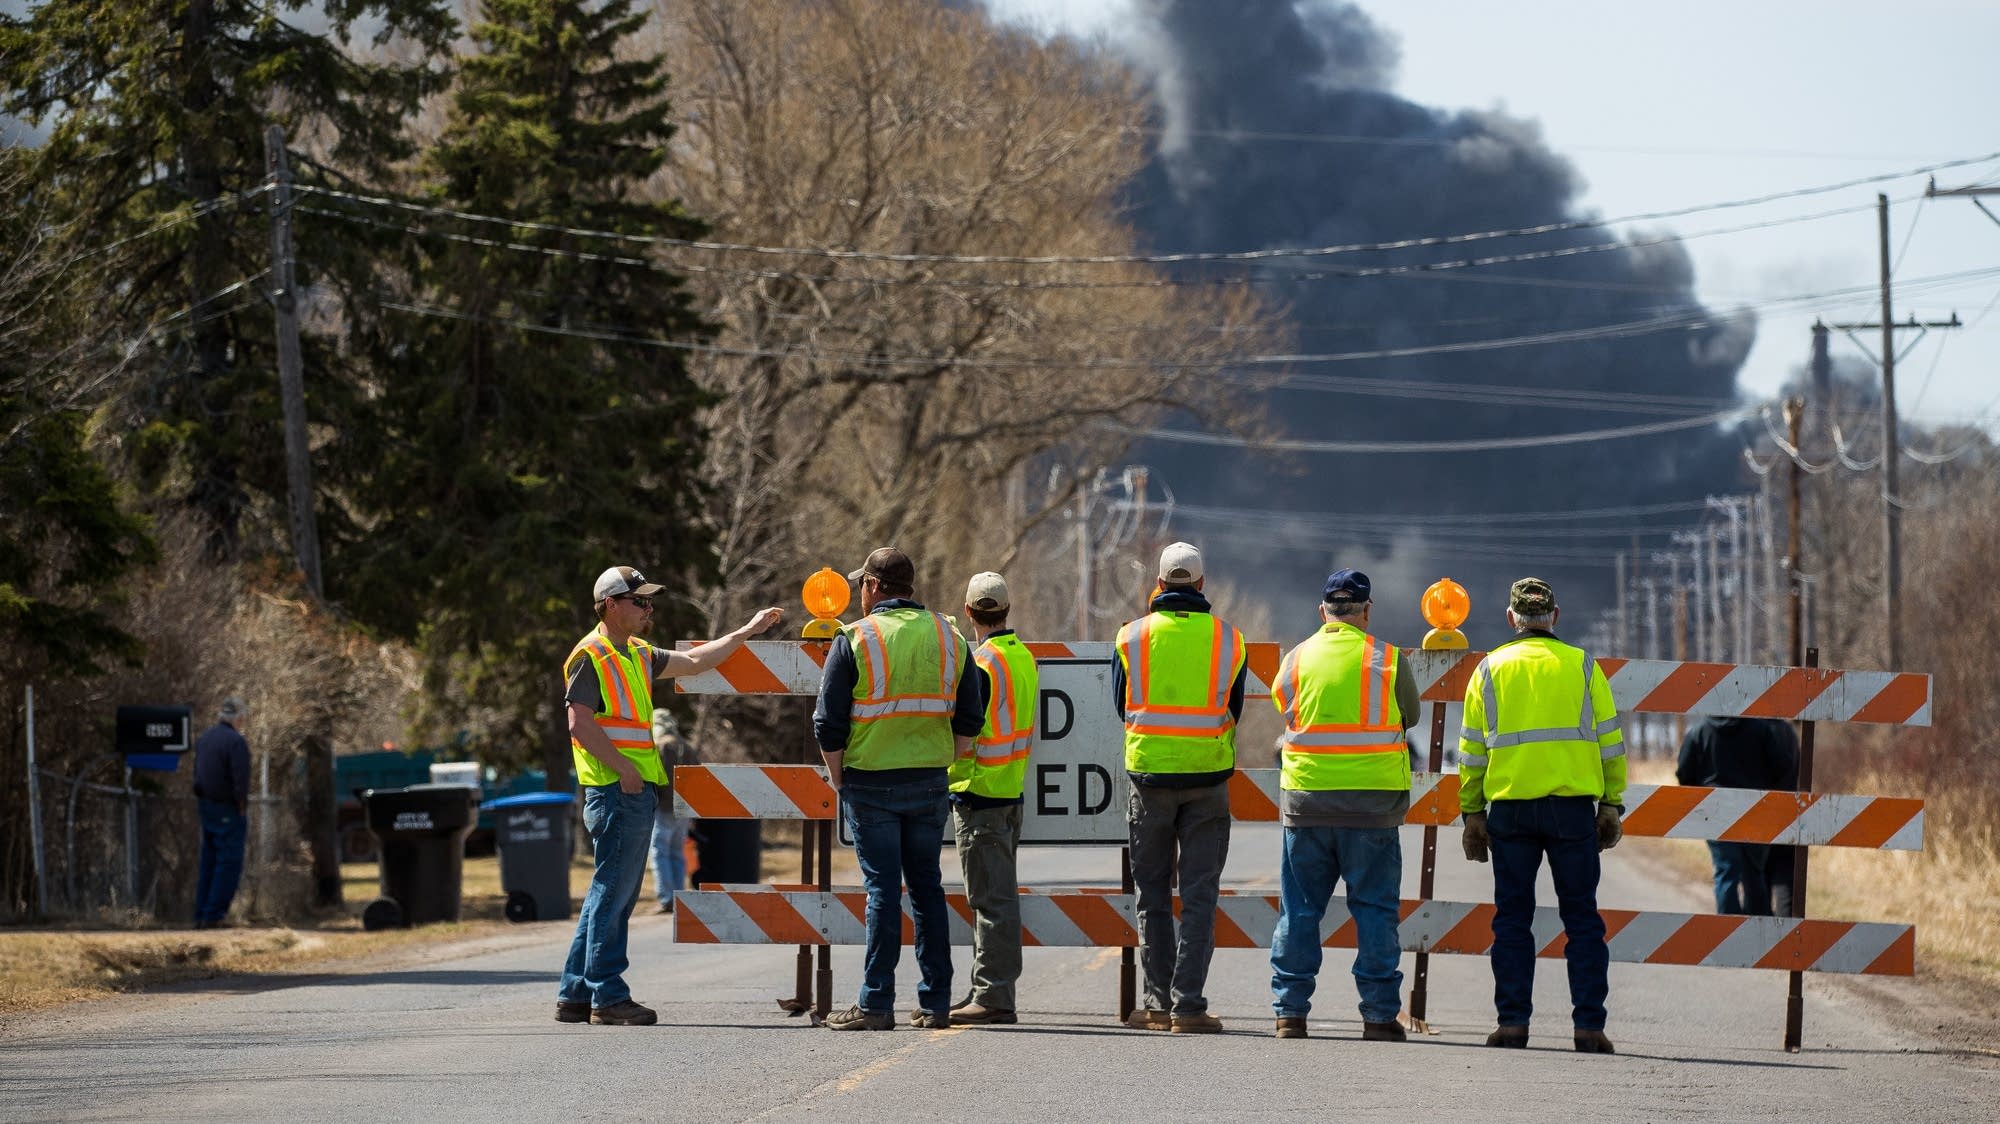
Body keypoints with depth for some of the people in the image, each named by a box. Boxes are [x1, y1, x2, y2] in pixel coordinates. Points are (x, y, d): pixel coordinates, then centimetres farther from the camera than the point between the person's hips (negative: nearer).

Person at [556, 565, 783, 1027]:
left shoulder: (637, 655, 19)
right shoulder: (590, 657, -9)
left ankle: (576, 995, 14)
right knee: (612, 893, -8)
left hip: (637, 791, 10)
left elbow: (693, 662, 29)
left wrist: (747, 631, 28)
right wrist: (623, 768, -19)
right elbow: (580, 723, -17)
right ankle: (607, 997, -6)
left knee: (612, 895, 11)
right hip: (616, 792, -10)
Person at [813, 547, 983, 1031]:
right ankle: (935, 1002, 12)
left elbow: (828, 724, -8)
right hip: (930, 782, 4)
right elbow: (969, 720, 8)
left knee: (882, 887, -2)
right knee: (927, 886, 12)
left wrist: (839, 779, 4)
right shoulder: (949, 637, 6)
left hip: (871, 782, -4)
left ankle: (876, 1004, -3)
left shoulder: (855, 640, -8)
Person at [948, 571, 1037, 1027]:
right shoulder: (1024, 657, 10)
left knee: (991, 899, -8)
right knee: (1000, 896, 14)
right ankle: (991, 993, 20)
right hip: (1012, 790, 9)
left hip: (979, 792, -9)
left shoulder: (982, 663, -17)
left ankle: (993, 997, -8)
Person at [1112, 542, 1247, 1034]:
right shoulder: (1228, 638, -1)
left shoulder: (1133, 636, -2)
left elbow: (1121, 706, 10)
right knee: (1199, 894, 2)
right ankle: (1188, 1004, -5)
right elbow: (1233, 711, 11)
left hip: (1149, 773, 0)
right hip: (1207, 774, 0)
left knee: (1153, 894, 9)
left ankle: (1159, 1003, 8)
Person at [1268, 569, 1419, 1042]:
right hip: (1372, 802, -1)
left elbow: (1285, 711, 9)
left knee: (1299, 909, 8)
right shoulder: (1387, 660, -3)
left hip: (1305, 801, 1)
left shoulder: (1296, 660, 1)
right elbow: (1409, 716, 9)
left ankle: (1290, 1012, 6)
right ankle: (1379, 1015, 1)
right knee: (1375, 909, 4)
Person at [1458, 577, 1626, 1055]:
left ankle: (1513, 1022, 2)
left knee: (1512, 919, 7)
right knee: (1582, 919, 4)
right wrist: (1611, 806, 10)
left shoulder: (1490, 670, 6)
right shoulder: (1583, 666, 5)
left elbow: (1472, 750, 5)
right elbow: (1609, 741, 4)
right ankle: (1588, 1026, -2)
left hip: (1509, 806, 0)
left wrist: (1472, 813, 10)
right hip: (1573, 805, 0)